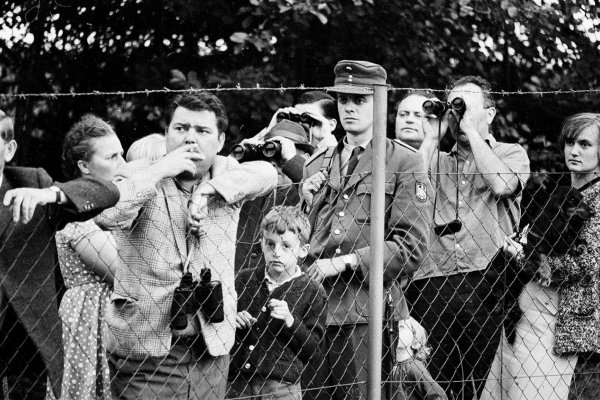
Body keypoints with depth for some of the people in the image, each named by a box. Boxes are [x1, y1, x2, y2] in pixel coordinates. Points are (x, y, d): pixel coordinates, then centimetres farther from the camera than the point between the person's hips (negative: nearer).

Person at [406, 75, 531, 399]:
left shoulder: (511, 154, 12)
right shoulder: (438, 160, 20)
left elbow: (502, 185, -11)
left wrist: (470, 129, -3)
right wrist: (432, 137, 5)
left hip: (486, 284, -2)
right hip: (432, 285, 2)